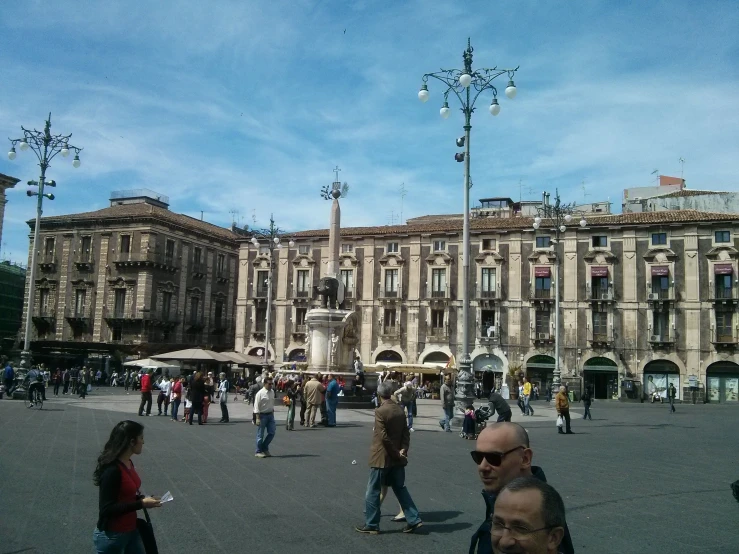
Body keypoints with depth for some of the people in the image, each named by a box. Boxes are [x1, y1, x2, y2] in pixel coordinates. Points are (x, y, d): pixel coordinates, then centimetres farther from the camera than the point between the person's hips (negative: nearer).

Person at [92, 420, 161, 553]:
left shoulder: (128, 463, 3)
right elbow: (107, 509, -25)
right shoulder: (112, 470, -24)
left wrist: (144, 499, -1)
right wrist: (141, 504, -24)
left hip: (131, 530, 9)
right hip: (111, 536, -9)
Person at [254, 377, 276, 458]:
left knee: (272, 432, 6)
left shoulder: (272, 392, 5)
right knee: (260, 434, 4)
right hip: (263, 415, -6)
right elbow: (257, 406, -15)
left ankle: (265, 448, 23)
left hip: (270, 414, 6)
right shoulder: (260, 393, -15)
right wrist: (258, 418, -18)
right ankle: (258, 452, 16)